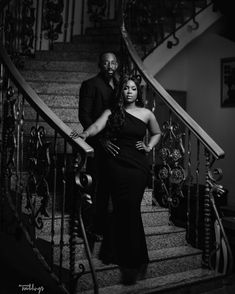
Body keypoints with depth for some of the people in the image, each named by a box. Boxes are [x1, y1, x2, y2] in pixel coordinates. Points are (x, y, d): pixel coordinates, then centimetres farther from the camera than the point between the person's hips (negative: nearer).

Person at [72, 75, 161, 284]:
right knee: (123, 209, -2)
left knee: (130, 209, -5)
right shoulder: (112, 112, 6)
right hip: (116, 163, 0)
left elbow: (157, 133, 26)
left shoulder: (146, 114, 10)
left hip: (138, 166, 0)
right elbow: (97, 126, -12)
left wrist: (149, 147, 9)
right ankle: (133, 261, 14)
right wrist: (86, 134, -31)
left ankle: (132, 262, 7)